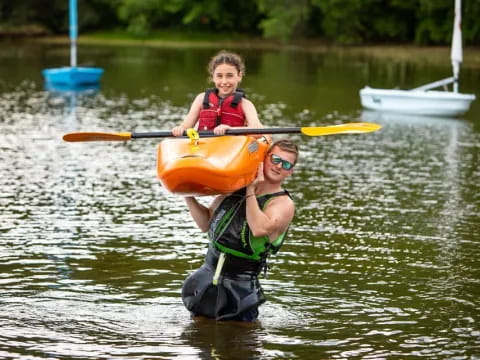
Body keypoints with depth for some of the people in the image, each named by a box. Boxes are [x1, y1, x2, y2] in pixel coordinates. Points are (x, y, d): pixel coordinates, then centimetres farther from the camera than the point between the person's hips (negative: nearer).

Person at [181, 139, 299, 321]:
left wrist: (251, 191, -21)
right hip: (207, 275, 5)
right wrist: (187, 194, 0)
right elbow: (206, 224, 12)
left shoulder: (284, 204, -10)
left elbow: (259, 229, -29)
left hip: (239, 285, -5)